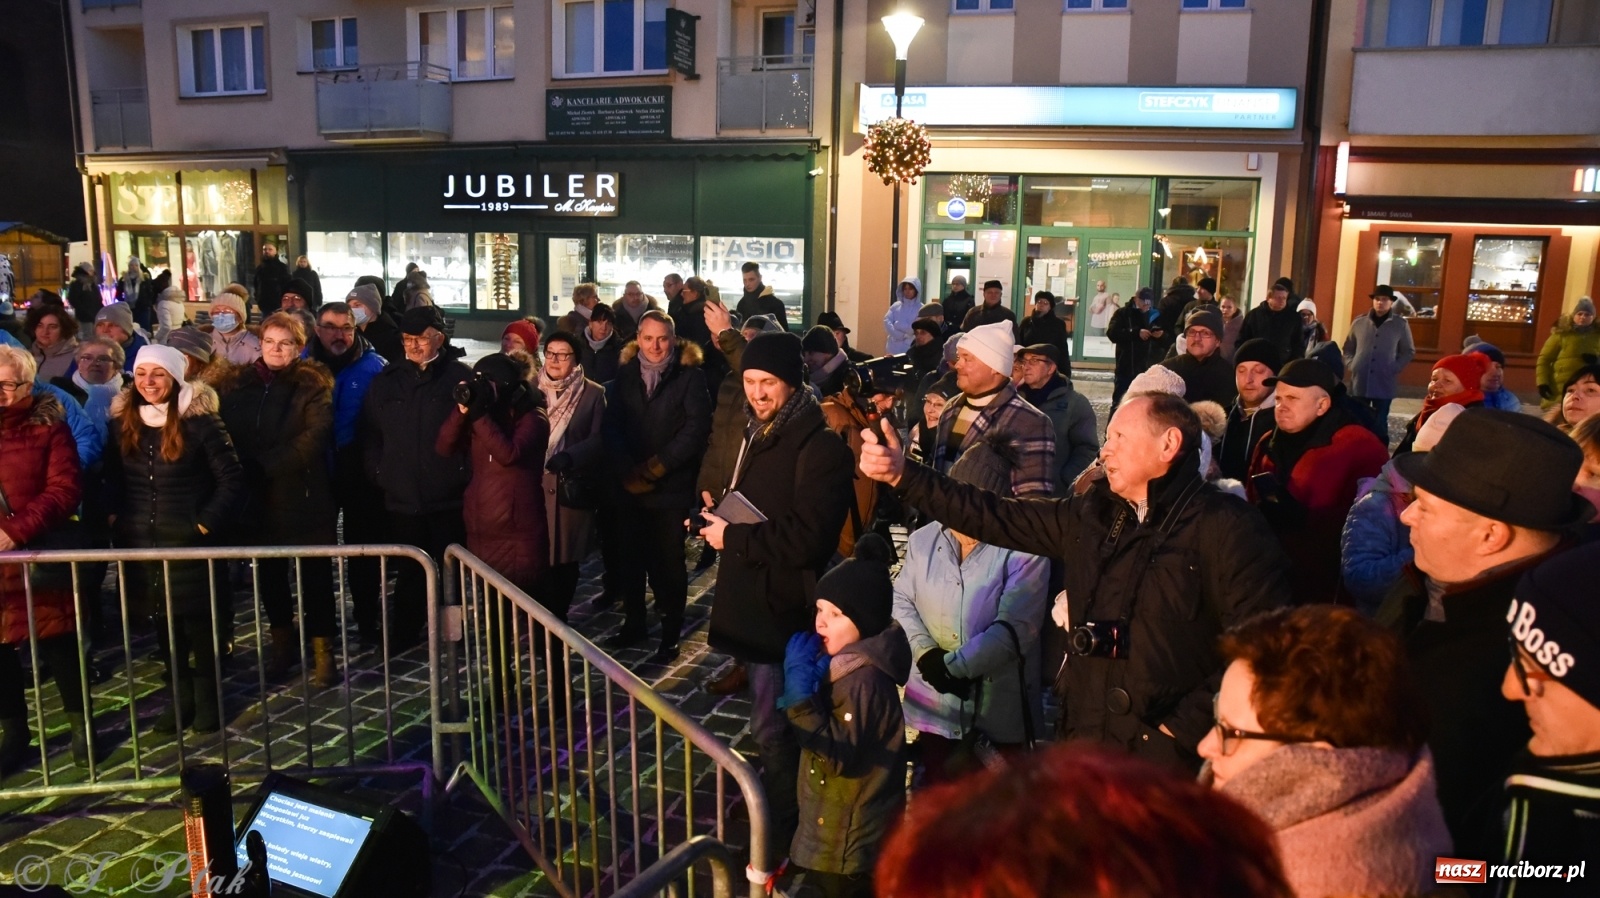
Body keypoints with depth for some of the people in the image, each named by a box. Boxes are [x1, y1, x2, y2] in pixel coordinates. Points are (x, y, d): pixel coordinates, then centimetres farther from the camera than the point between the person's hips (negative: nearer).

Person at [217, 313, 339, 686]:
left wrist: (267, 464, -18)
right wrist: (242, 471, -11)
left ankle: (322, 649, 10)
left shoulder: (313, 384, -3)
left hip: (303, 495, -4)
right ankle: (283, 639, 32)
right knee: (269, 573, 15)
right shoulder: (237, 383, 10)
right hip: (256, 497, 4)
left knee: (314, 574, 0)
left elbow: (315, 435, -15)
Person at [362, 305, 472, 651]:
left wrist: (467, 475, -11)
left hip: (449, 495, -3)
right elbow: (370, 434, 12)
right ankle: (403, 634, 23)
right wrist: (379, 474, 3)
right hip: (402, 496, 3)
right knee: (409, 570, 12)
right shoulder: (386, 381, 9)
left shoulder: (460, 377, -3)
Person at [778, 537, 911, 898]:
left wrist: (799, 687, -33)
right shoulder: (848, 658, 0)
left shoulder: (864, 679, -29)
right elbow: (825, 723, 8)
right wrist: (807, 675, -8)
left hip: (850, 834, -9)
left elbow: (837, 756, -30)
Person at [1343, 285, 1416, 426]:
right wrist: (1351, 365, 0)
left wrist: (1395, 369, -5)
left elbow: (1408, 352, 8)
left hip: (1384, 384, -1)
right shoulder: (1359, 322, 6)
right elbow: (1348, 348, 15)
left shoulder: (1401, 325, 2)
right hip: (1359, 382, 2)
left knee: (1379, 423, 3)